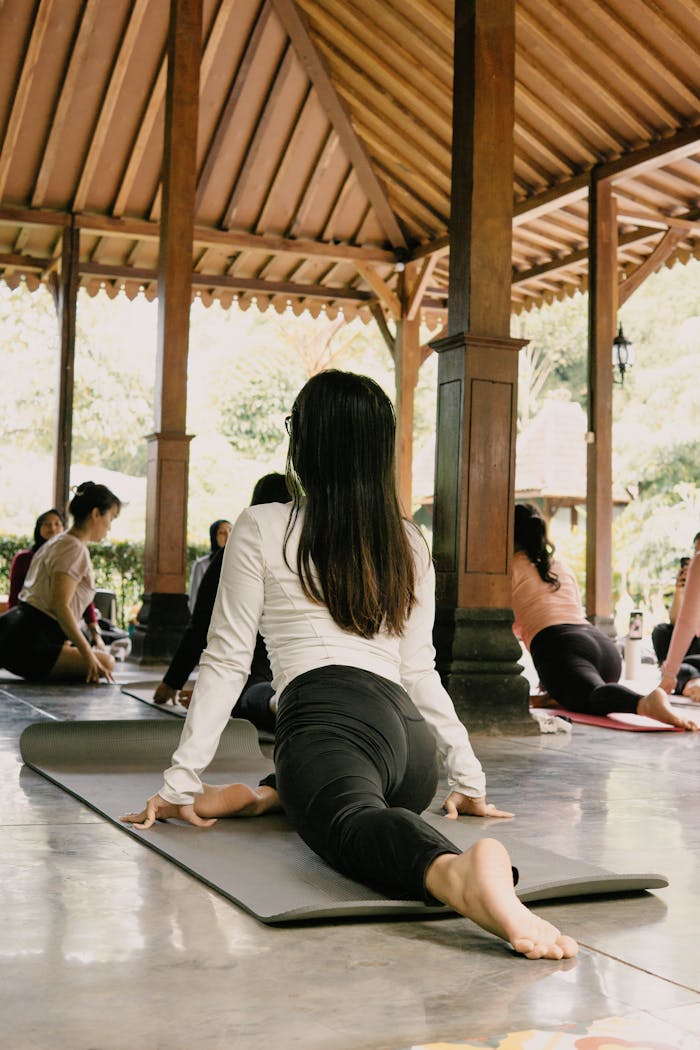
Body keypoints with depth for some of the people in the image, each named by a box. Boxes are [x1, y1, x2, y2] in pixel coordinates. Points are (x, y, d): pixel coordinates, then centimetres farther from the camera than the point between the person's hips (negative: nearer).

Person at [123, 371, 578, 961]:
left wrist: (181, 784, 10)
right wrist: (469, 779, 26)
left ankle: (459, 872, -61)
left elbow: (227, 661, 7)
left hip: (328, 712, -6)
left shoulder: (262, 530, 11)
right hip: (410, 729, 6)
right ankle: (272, 795, 4)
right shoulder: (409, 542, 24)